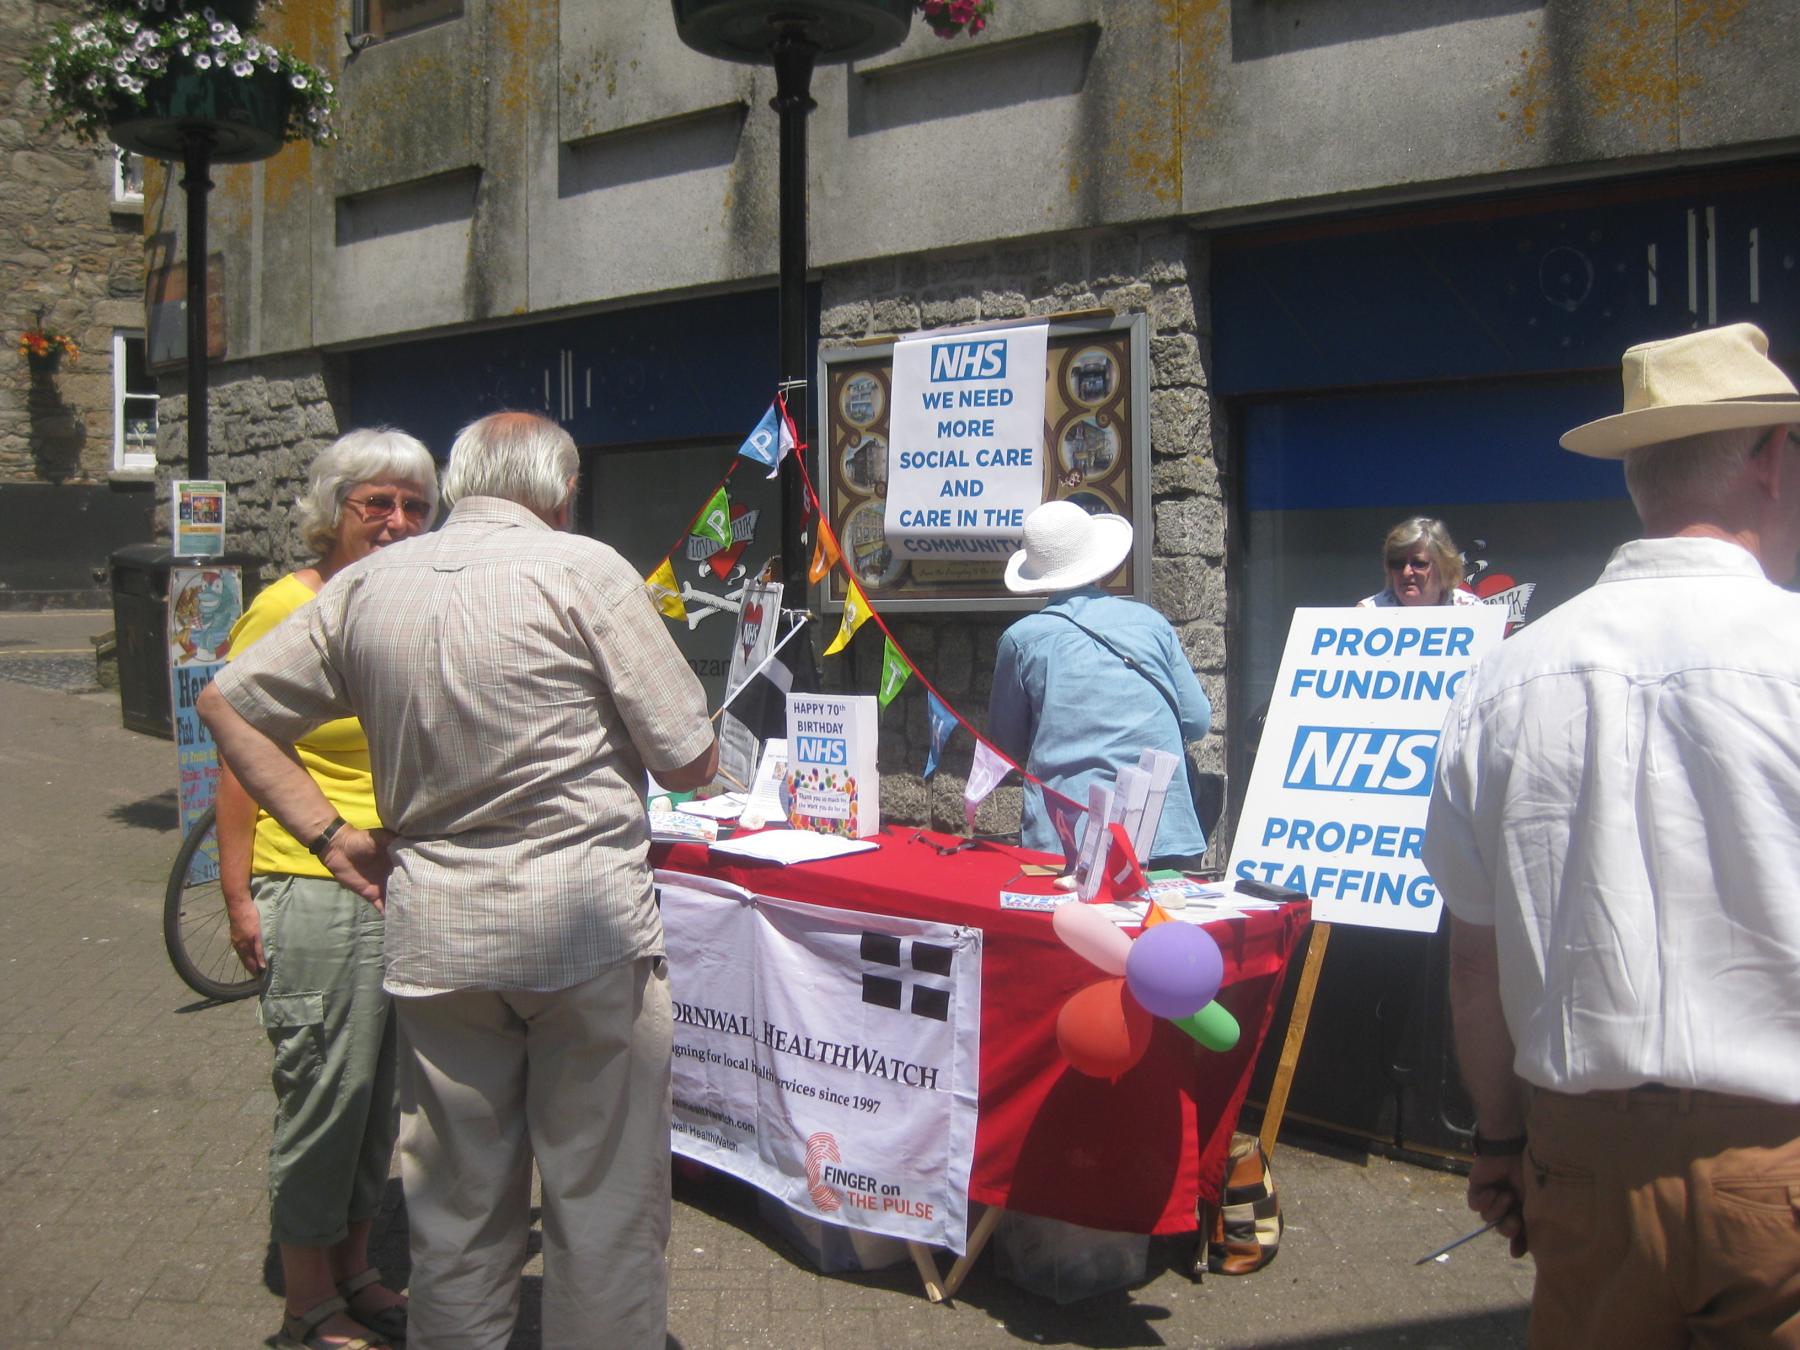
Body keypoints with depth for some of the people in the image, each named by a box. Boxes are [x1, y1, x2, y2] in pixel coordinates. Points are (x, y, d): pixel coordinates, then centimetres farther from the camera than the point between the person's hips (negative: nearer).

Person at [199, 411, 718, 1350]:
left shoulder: (365, 585, 6)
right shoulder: (583, 570, -9)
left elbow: (227, 703, 14)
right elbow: (692, 764, -8)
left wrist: (330, 835, 10)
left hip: (434, 932, 5)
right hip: (587, 920, -5)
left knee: (455, 1211, 17)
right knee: (606, 1202, 8)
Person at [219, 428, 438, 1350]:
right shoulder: (288, 607, -7)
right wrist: (238, 897, -11)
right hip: (316, 893, -6)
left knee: (383, 1092, 15)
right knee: (323, 1092, 3)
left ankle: (354, 1268, 33)